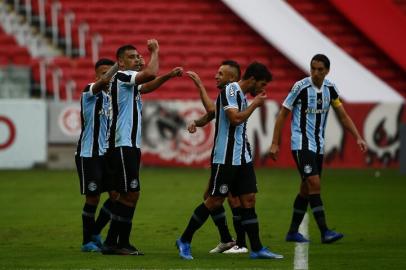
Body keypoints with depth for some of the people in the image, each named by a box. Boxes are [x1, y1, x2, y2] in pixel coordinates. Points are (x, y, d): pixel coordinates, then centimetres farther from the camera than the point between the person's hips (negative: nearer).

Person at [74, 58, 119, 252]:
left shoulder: (111, 98, 13)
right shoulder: (90, 92, -8)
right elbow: (104, 81, -30)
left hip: (106, 154, 7)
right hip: (88, 154, -7)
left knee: (116, 195, 1)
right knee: (93, 197, -3)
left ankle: (95, 234, 17)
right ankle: (87, 241, 11)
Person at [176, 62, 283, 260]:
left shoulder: (241, 95, 17)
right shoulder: (230, 91, -12)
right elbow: (235, 118, -23)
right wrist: (255, 104, -12)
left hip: (242, 158, 9)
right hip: (225, 157, -9)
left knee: (249, 200, 3)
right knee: (215, 201, -4)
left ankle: (257, 249, 3)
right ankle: (184, 241, 8)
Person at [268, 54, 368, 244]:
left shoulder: (330, 88, 3)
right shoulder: (301, 87, -12)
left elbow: (343, 116, 11)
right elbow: (283, 115, -6)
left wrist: (358, 137, 1)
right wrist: (275, 144, -8)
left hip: (318, 146, 6)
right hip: (301, 144, -6)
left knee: (306, 189, 10)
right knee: (314, 184, -17)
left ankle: (293, 232, 20)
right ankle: (325, 232, -20)